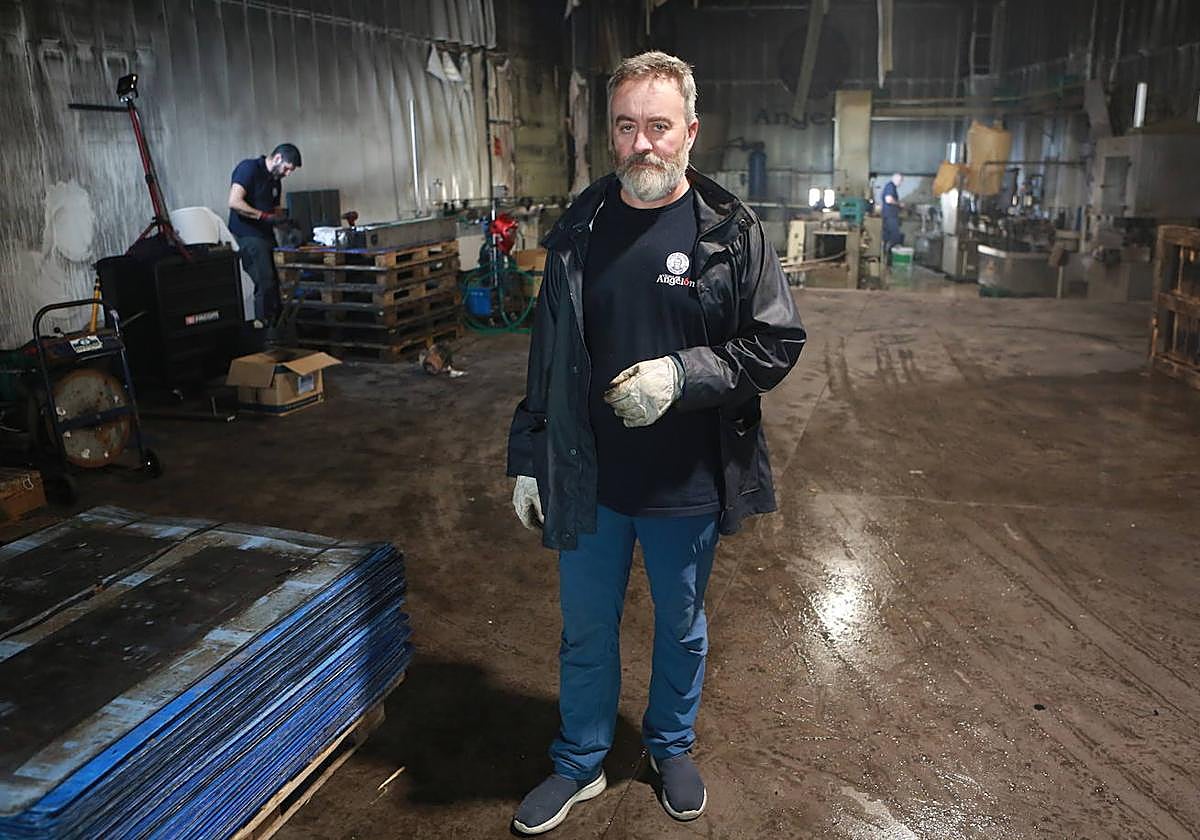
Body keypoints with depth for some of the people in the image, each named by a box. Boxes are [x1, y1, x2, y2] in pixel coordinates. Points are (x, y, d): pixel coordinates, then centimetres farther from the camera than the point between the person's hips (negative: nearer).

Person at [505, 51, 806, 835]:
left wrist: (682, 374, -22)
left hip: (688, 485, -2)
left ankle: (673, 747, 46)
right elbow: (548, 356, 4)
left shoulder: (732, 231, -9)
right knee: (586, 632, 17)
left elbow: (778, 343, -7)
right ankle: (580, 764, 40)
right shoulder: (578, 228, 0)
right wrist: (529, 460, 6)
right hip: (587, 479, 2)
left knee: (682, 629, 20)